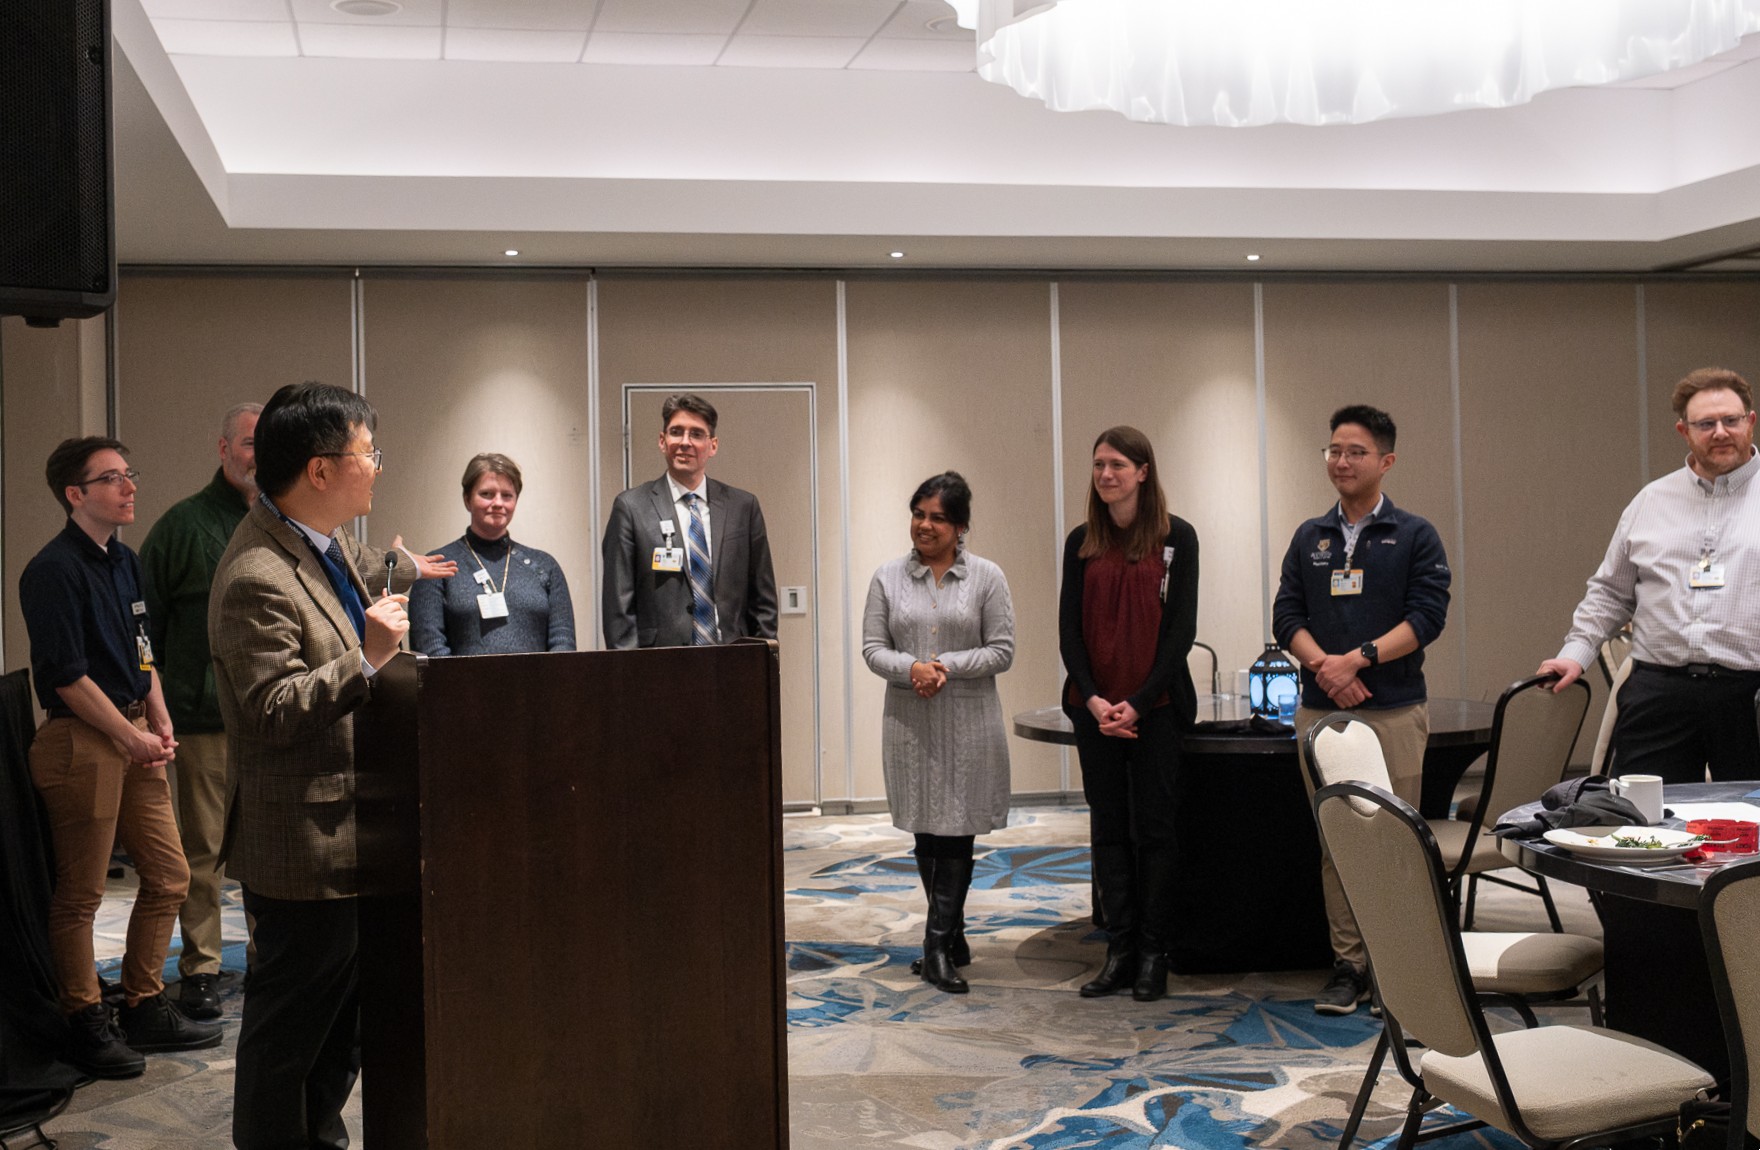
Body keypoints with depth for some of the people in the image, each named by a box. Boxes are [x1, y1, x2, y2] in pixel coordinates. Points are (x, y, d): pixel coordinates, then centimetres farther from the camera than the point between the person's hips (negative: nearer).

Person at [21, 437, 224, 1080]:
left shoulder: (125, 563, 14)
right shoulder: (54, 570, -12)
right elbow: (67, 676, -16)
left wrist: (162, 725, 7)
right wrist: (132, 738, -12)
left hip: (135, 735, 9)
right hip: (81, 741, -9)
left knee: (168, 877, 11)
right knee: (79, 895, 1)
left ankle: (144, 1007, 24)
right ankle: (85, 1025, 13)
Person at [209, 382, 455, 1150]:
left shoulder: (325, 541, 8)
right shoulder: (256, 580, -24)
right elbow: (273, 713, -26)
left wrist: (399, 572, 48)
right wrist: (365, 658, -30)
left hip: (347, 828, 11)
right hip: (303, 839, -11)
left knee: (346, 1014, 20)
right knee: (292, 1025, 1)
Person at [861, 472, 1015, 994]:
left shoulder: (986, 577, 0)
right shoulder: (888, 578, 6)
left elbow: (1002, 650, -3)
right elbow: (872, 648, 3)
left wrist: (949, 666, -16)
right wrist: (911, 668, -16)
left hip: (969, 724, -2)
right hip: (910, 723, 2)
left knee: (956, 832, -4)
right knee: (926, 833, 8)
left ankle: (938, 946, 0)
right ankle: (953, 937, 22)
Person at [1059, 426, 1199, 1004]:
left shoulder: (1176, 537, -1)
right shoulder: (1082, 543, 7)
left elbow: (1181, 627, -5)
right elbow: (1069, 629, 5)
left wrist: (1138, 702, -12)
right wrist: (1095, 700, -8)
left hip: (1155, 706, -3)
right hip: (1095, 707, 3)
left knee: (1153, 827, 1)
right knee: (1108, 827, 6)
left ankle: (1153, 955, 9)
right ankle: (1120, 950, 13)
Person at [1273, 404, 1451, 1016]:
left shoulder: (1415, 536, 4)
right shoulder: (1309, 538, 14)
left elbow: (1427, 616, -6)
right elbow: (1286, 617, 7)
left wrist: (1358, 658, -15)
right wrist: (1325, 667, -11)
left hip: (1394, 711, -3)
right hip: (1319, 711, 3)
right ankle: (1348, 963, 12)